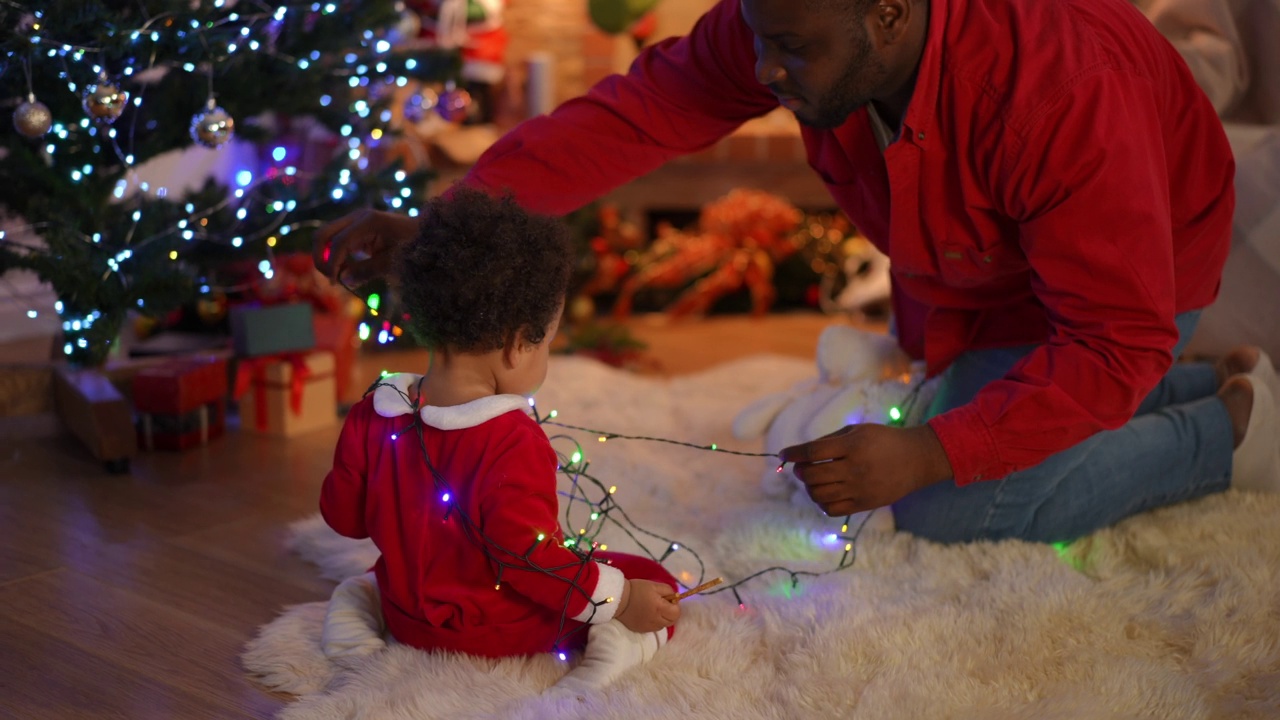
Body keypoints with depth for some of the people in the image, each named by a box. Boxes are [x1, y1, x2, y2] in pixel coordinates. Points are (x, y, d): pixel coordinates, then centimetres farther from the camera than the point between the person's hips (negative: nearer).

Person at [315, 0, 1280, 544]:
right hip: (973, 256, 7)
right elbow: (638, 113, -26)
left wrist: (929, 454, -47)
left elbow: (1117, 345, -39)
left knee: (952, 511, -17)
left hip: (1134, 263, -7)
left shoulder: (1058, 97, -44)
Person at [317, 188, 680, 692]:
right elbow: (527, 557, -27)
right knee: (652, 582, 3)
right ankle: (595, 675, -18)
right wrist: (620, 600, -17)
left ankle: (352, 637, 6)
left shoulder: (373, 414, -8)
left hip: (409, 621, 6)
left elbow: (343, 514, 4)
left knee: (360, 585, 38)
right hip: (505, 634, -5)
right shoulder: (514, 444, -28)